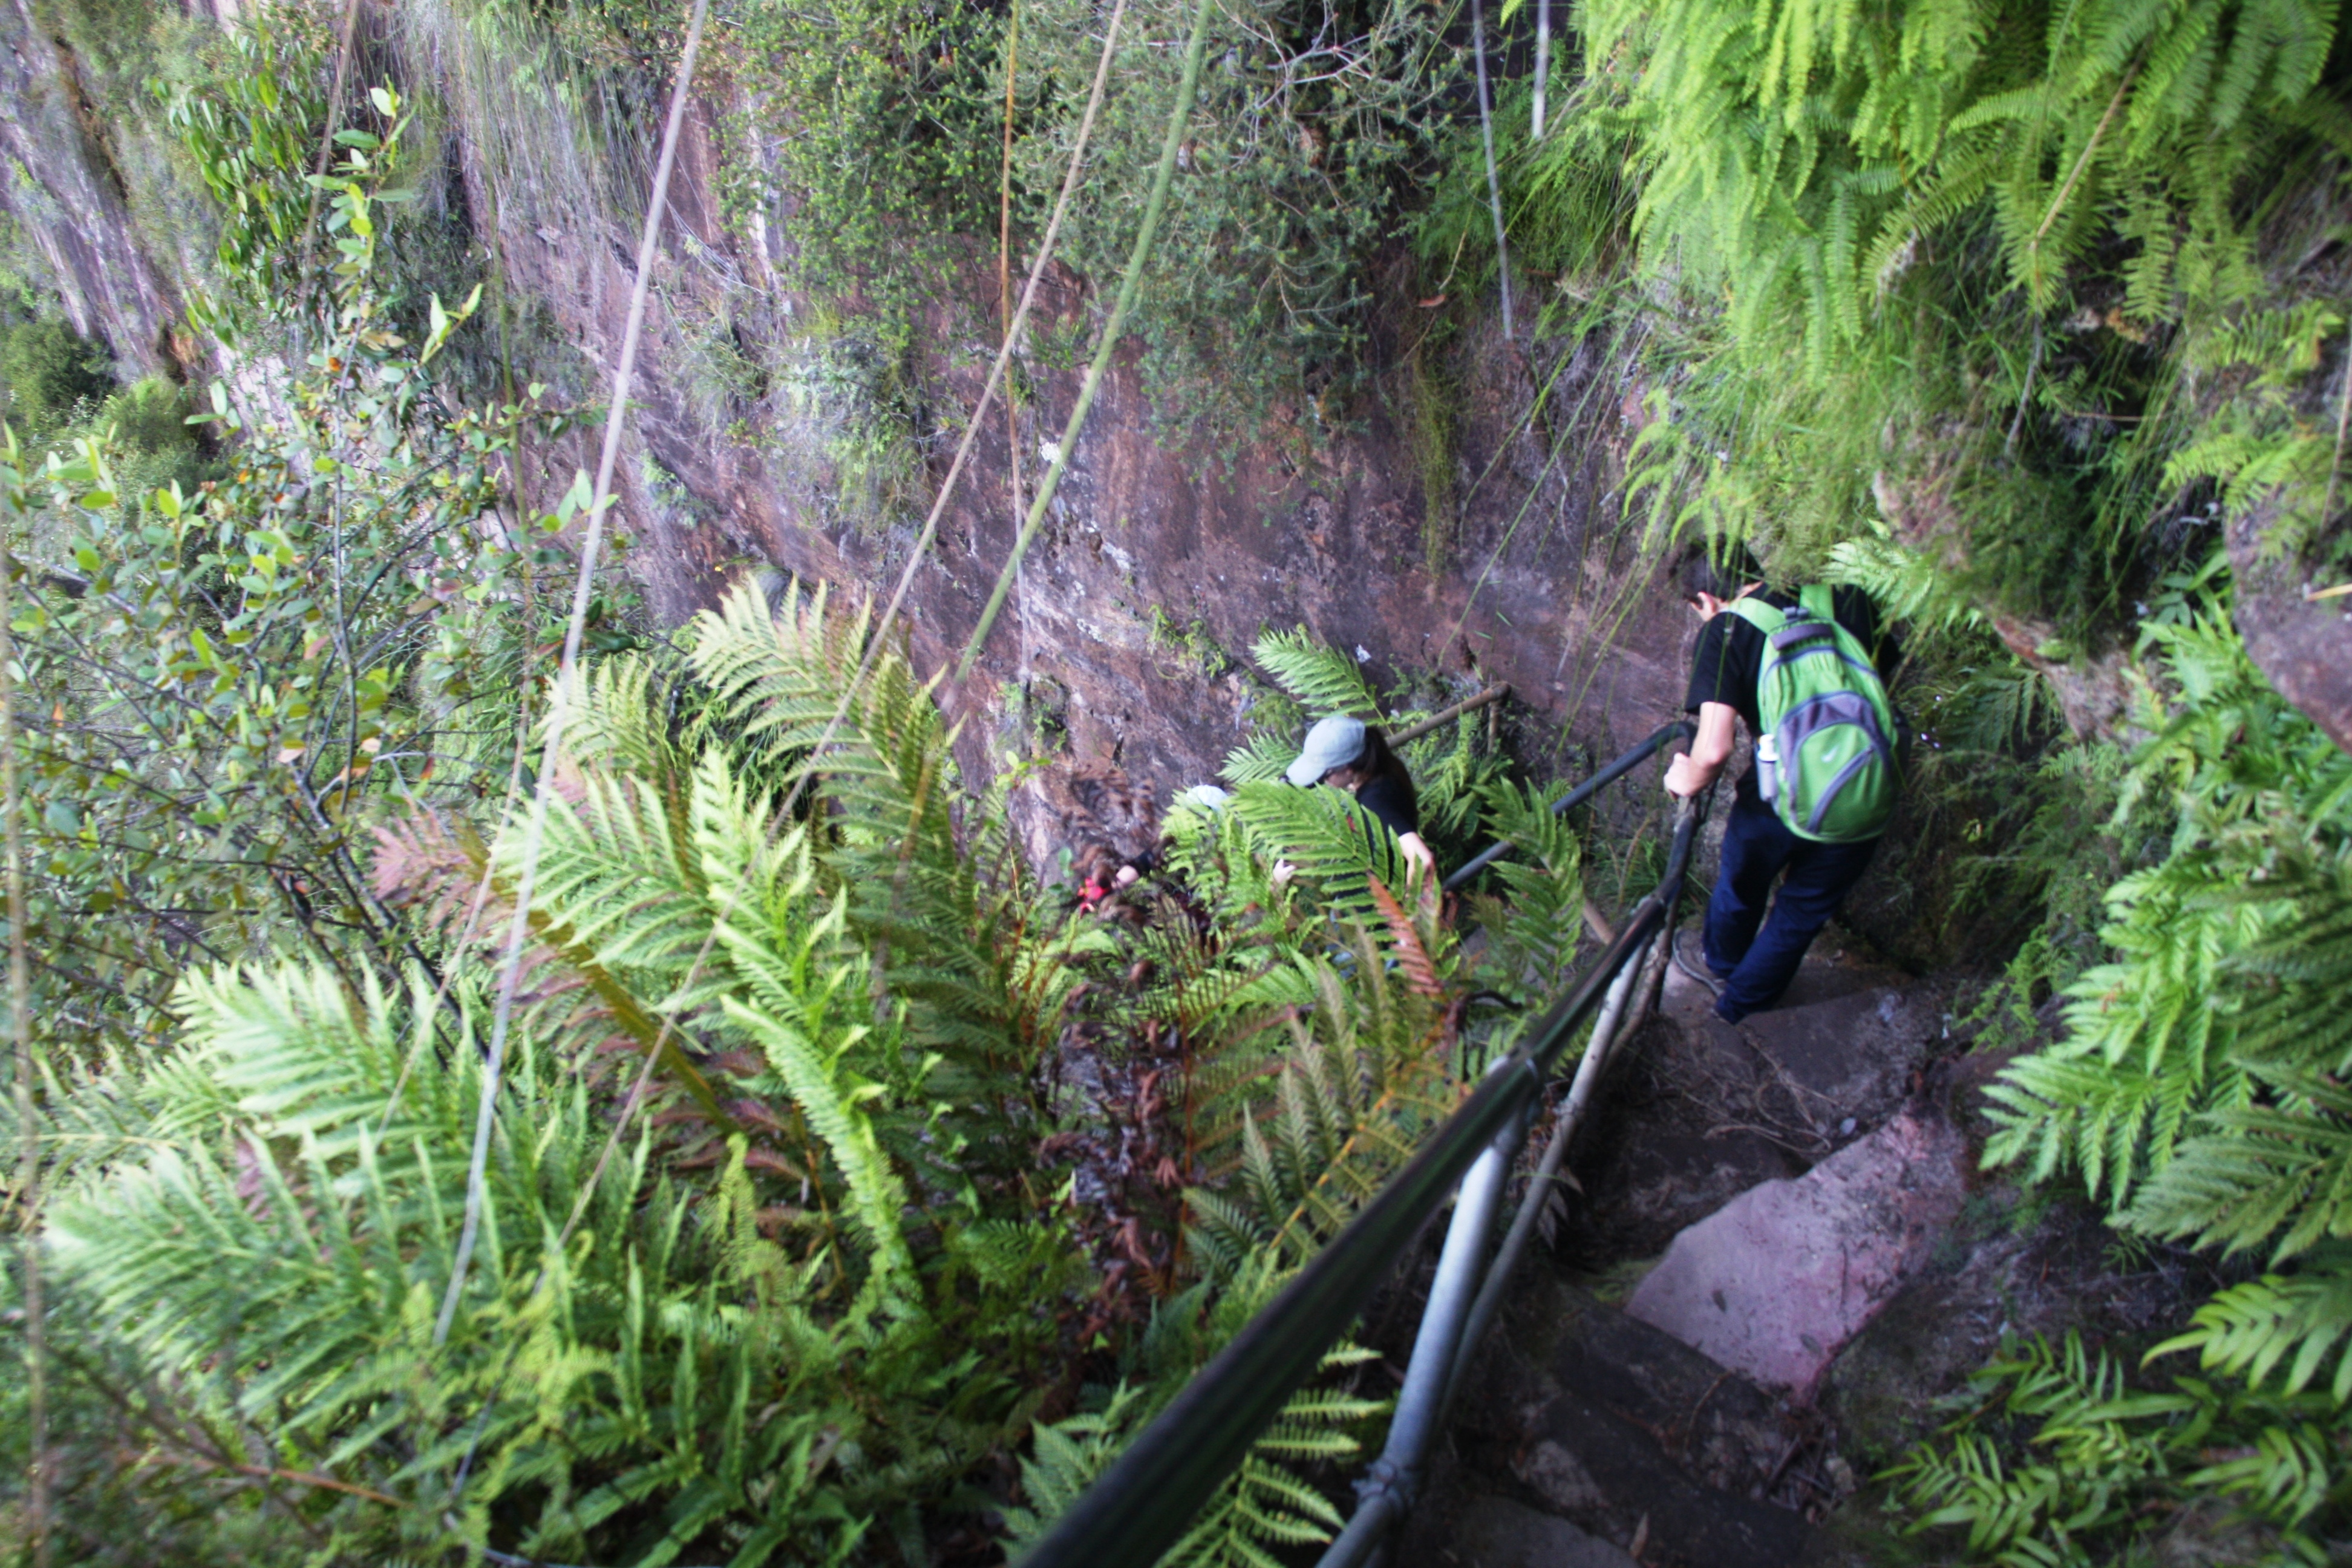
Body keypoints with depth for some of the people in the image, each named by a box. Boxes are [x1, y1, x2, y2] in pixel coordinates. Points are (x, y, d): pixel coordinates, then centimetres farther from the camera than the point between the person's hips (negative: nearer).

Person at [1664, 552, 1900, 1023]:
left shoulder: (1723, 631, -6)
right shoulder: (1849, 598, 6)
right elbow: (1887, 676, 19)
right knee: (1802, 914, 26)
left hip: (1779, 802, -3)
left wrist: (1688, 780, 3)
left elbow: (1715, 749, -16)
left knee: (1740, 890, 29)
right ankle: (1742, 1006, 46)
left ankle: (1721, 963, 58)